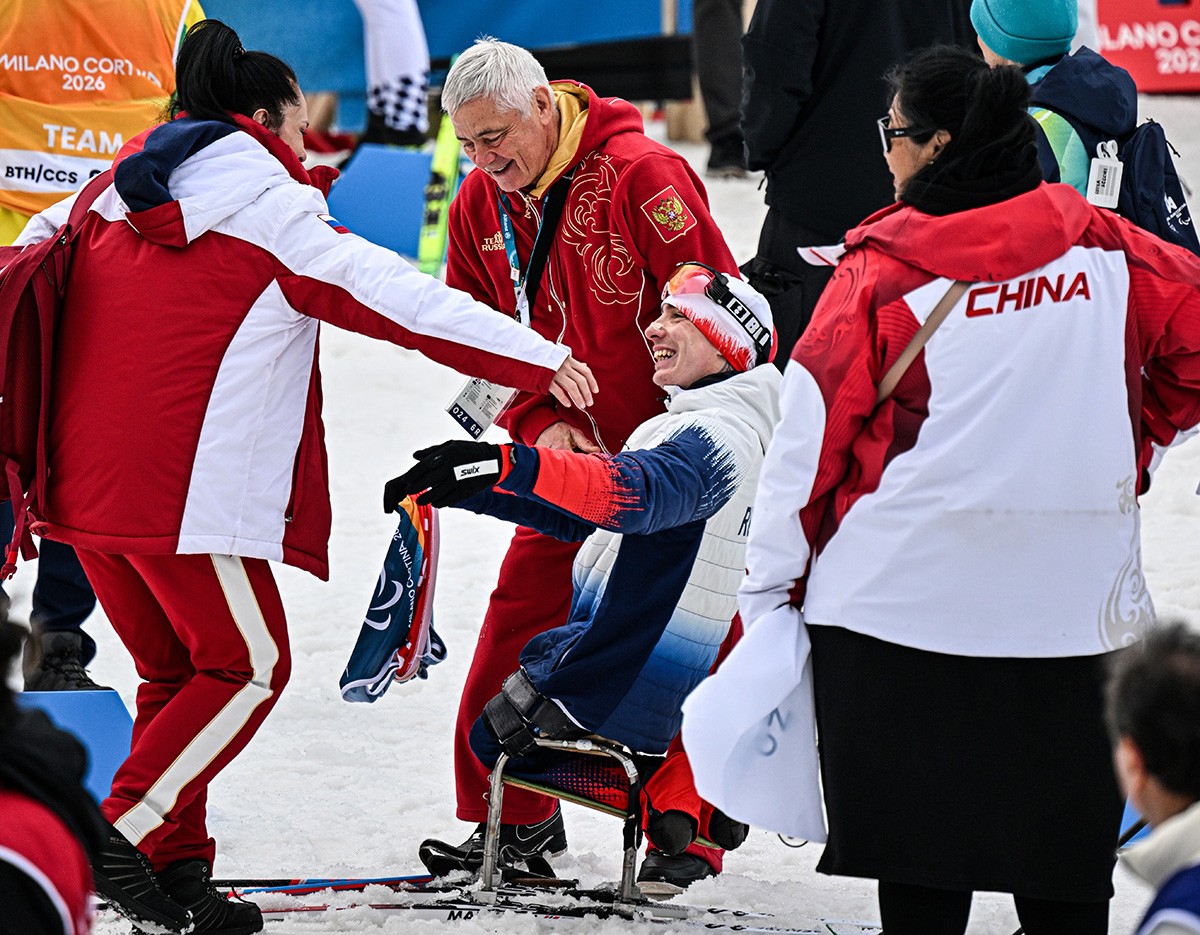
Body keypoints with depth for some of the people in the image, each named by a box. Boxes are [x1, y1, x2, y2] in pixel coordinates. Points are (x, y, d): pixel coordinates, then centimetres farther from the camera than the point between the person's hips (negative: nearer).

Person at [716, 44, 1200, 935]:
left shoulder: (883, 269, -7)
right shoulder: (1100, 246, 1)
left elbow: (812, 434, -4)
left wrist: (770, 593, 4)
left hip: (904, 594, -3)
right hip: (1078, 599, 3)